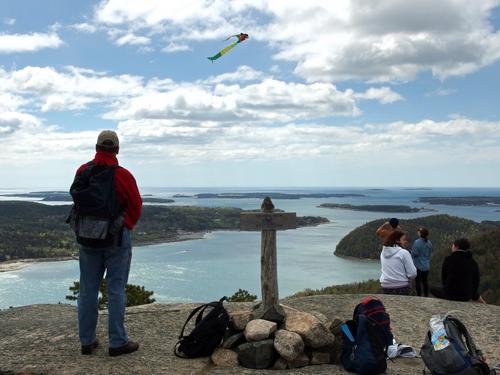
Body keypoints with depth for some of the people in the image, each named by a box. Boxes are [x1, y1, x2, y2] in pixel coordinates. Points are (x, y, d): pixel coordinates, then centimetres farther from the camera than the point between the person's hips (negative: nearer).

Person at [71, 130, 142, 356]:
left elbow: (77, 202, 9)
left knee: (88, 289, 11)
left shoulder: (82, 172, -1)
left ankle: (87, 341, 18)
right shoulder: (122, 176, -14)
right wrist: (128, 226, 14)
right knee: (116, 289, 3)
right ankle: (117, 342, 7)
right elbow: (136, 207, -5)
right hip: (117, 236, -4)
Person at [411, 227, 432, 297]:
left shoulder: (417, 242, -20)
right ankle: (426, 295, 24)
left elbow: (414, 254, -18)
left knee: (418, 282, 3)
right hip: (426, 266, 6)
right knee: (425, 281, 17)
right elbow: (430, 252, 10)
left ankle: (419, 296, 6)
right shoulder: (429, 243, -1)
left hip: (418, 266, -6)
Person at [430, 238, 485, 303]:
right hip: (466, 296, 3)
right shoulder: (473, 263, -1)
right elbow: (475, 284, 3)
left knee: (433, 289, 30)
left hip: (450, 294, -3)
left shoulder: (448, 259, -8)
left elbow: (443, 279, -1)